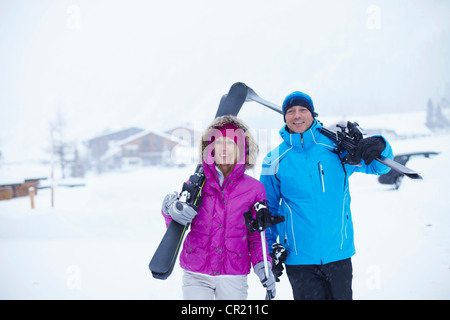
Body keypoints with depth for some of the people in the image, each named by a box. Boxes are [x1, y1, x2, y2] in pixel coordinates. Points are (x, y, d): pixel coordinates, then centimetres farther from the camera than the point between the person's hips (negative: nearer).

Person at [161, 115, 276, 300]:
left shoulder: (254, 189, 2)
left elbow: (256, 235, 10)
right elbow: (176, 227, 7)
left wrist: (262, 265, -4)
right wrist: (172, 212, -14)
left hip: (234, 275, 0)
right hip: (196, 273, 0)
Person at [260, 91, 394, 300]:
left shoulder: (336, 147, -1)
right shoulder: (275, 160, 0)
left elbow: (378, 167, 8)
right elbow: (268, 209, 9)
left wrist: (379, 148, -14)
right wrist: (269, 251, 5)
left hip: (339, 254, 1)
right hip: (299, 258, -1)